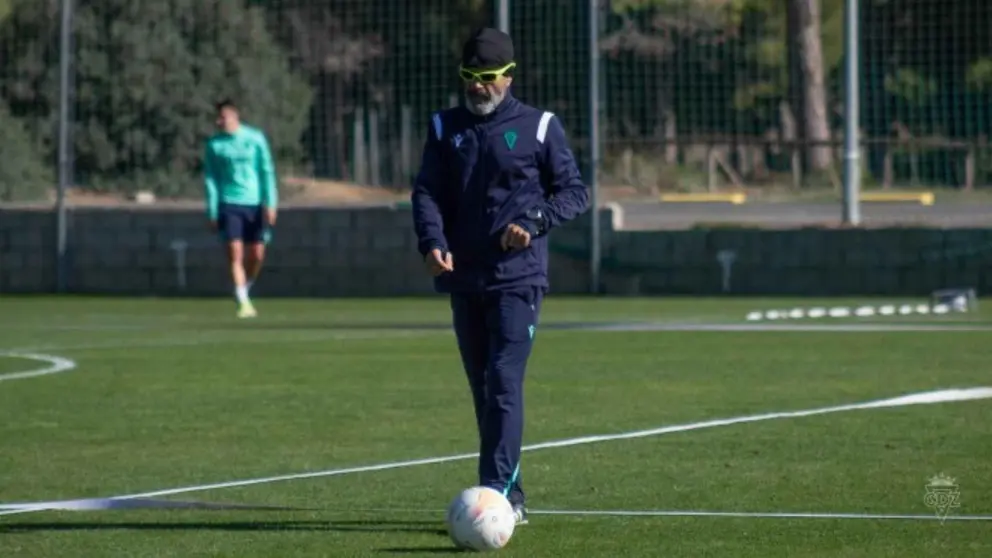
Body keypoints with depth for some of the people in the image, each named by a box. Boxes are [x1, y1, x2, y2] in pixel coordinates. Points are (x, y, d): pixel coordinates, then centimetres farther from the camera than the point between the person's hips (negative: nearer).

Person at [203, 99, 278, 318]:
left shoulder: (255, 138, 0)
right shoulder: (214, 144, 2)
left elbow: (267, 171, 2)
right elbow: (210, 178, 4)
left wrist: (270, 203, -6)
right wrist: (213, 211, -2)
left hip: (254, 204, 1)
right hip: (229, 204, -1)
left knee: (257, 255, 1)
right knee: (235, 253, -11)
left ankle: (245, 290, 26)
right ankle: (244, 303, -8)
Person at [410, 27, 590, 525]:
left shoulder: (539, 127, 2)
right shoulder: (445, 128, 11)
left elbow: (574, 192, 4)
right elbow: (426, 191, 4)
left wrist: (533, 223, -14)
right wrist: (432, 241, -15)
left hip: (517, 278, -5)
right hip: (464, 280, 5)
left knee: (503, 384, -16)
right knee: (483, 389, 8)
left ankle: (497, 493, -21)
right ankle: (511, 497, 16)